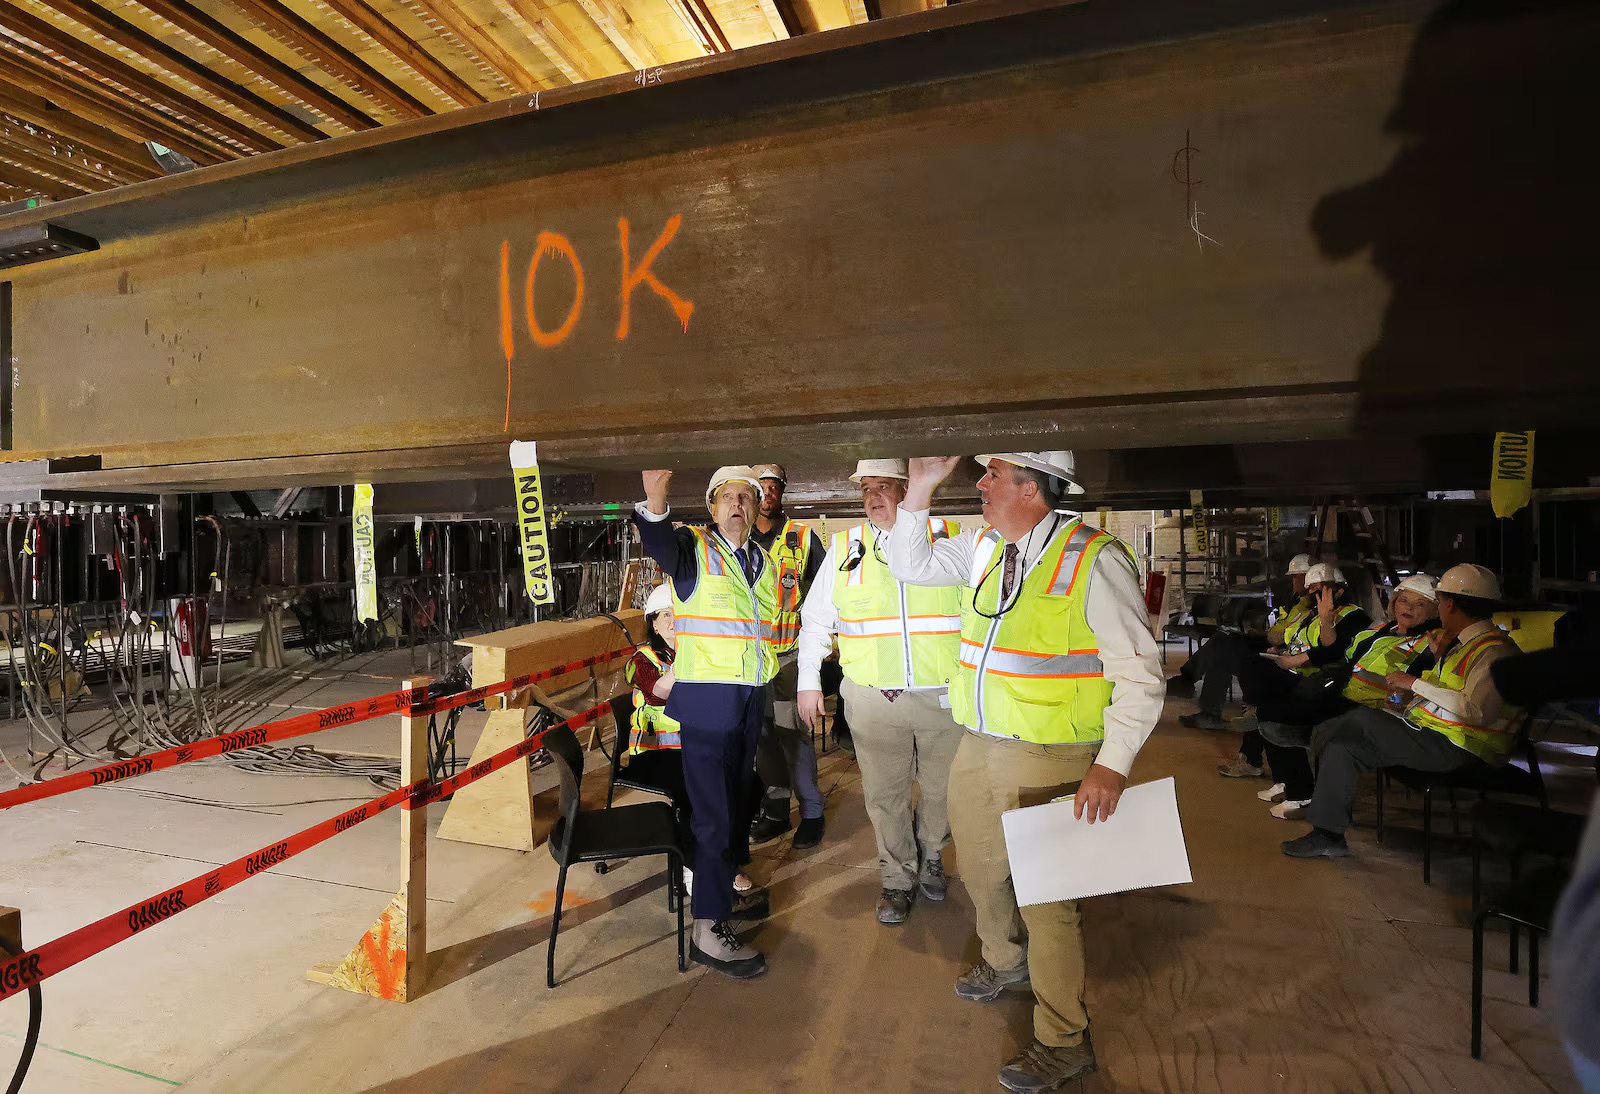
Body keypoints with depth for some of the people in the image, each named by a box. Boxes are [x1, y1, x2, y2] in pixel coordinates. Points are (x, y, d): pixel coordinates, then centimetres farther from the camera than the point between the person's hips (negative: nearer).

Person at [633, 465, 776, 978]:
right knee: (714, 809, -5)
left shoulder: (765, 563, 12)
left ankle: (725, 881, 44)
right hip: (706, 698, -7)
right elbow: (661, 546, -33)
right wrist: (654, 503, -53)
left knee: (740, 798, 21)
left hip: (750, 699, 7)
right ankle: (707, 927, 6)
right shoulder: (694, 549, -8)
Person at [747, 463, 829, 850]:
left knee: (791, 731, -5)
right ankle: (776, 809, 23)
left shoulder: (803, 537, 3)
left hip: (791, 651, -3)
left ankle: (811, 812, 11)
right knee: (762, 733, 9)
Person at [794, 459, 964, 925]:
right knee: (884, 794, 9)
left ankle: (930, 856, 44)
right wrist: (808, 680, 5)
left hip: (944, 694, 0)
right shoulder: (843, 548, 5)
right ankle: (898, 878, 32)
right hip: (873, 698, 0)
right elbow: (816, 620, 10)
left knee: (943, 789, 15)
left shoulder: (948, 538, 2)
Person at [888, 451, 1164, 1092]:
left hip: (1049, 758, -7)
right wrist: (921, 488, 3)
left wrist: (1112, 765, -21)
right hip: (977, 748, 7)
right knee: (979, 869, 23)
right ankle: (1005, 962, 52)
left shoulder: (1095, 560, -15)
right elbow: (909, 566, 15)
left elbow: (1139, 671, -14)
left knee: (1046, 895, 5)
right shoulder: (983, 547, 5)